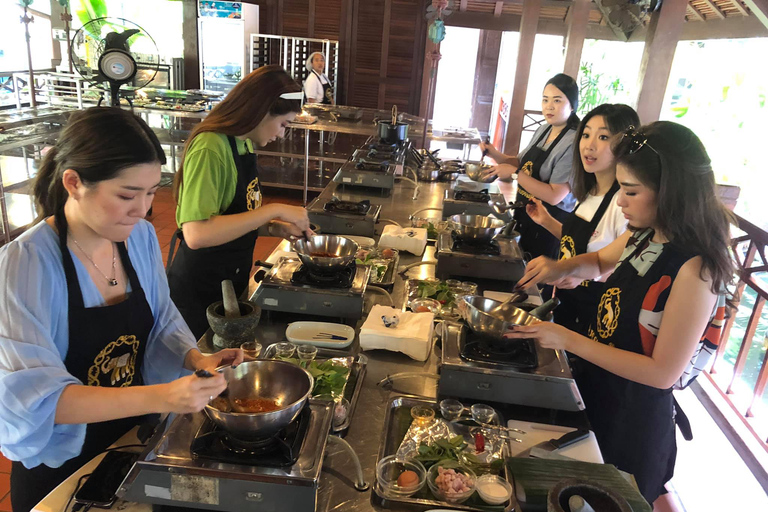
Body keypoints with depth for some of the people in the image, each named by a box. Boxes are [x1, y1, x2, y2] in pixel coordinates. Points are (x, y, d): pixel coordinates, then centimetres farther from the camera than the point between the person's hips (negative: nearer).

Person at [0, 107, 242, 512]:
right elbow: (33, 396, -31)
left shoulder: (140, 236, -9)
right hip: (61, 468, -5)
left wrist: (194, 358, -18)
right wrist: (161, 397, -41)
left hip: (136, 441, 5)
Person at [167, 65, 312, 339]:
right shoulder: (210, 149, -24)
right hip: (199, 289, -8)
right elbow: (197, 234, -33)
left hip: (232, 280, 9)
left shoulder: (245, 143, 4)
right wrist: (273, 210, -30)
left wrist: (276, 227, -3)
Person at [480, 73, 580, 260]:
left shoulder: (573, 143, -23)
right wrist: (496, 155, -2)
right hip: (525, 216, 8)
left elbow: (555, 196, -28)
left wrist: (514, 173, -25)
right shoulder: (543, 130, 2)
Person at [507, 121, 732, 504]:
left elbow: (664, 372, -26)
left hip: (635, 416, -7)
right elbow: (600, 261, 17)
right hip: (596, 388, 7)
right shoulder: (644, 237, -4)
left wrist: (570, 341, -26)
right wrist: (562, 267, -5)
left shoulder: (695, 271, -27)